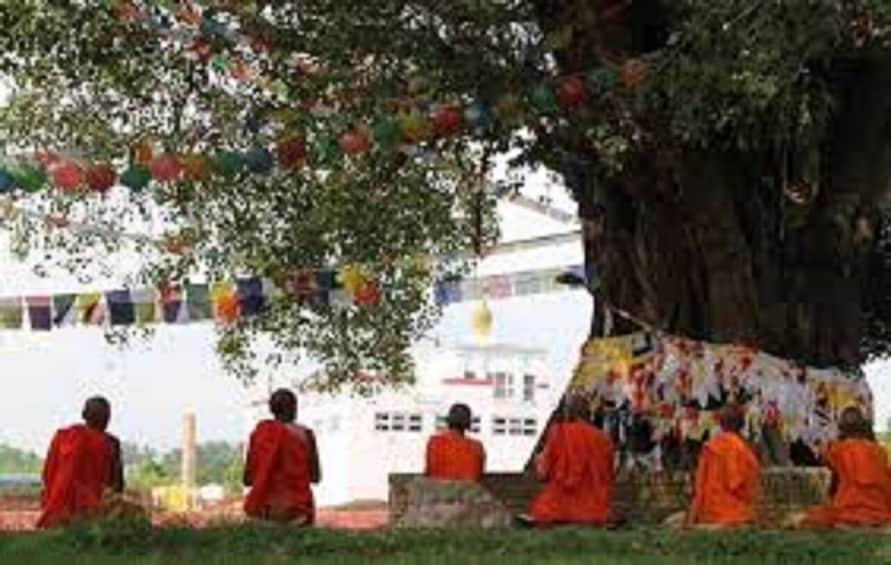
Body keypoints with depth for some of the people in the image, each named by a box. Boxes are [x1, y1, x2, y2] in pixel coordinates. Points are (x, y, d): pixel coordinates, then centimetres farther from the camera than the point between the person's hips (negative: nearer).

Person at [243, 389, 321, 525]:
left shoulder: (260, 433, 0)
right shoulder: (304, 434, -3)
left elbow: (248, 479, 2)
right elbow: (315, 477, 2)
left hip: (265, 510, 2)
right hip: (296, 508, -2)